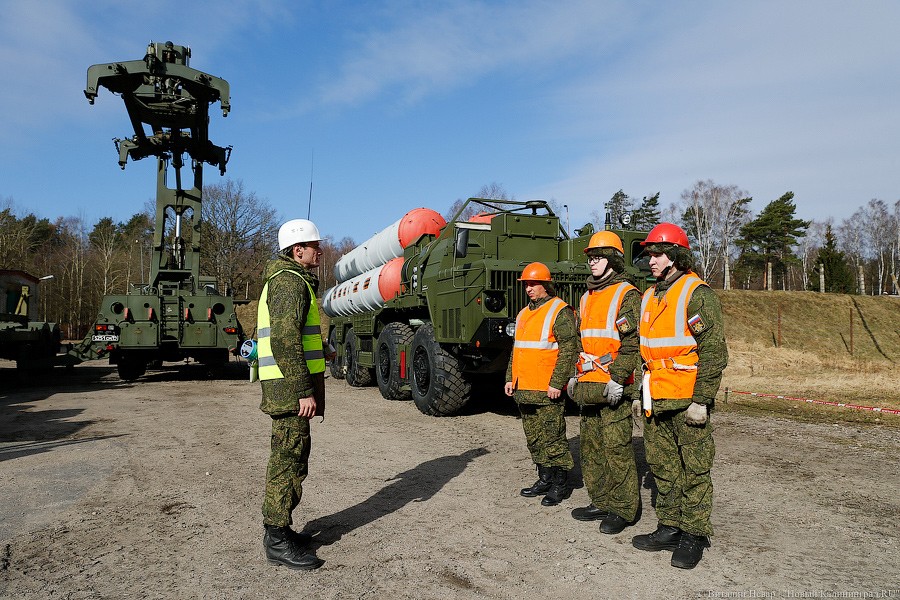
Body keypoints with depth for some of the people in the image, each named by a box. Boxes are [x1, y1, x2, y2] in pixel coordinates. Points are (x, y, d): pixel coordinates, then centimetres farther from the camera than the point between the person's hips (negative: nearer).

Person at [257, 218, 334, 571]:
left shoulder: (282, 279, 20)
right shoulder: (291, 282, -14)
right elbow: (285, 341, -23)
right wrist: (304, 391, -24)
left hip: (284, 385, 11)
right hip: (291, 386, -11)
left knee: (287, 458, 18)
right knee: (289, 459, -4)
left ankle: (278, 529, 29)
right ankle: (278, 542, 4)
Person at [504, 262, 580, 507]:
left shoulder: (560, 311, -8)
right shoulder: (523, 314, 18)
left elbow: (569, 349, -14)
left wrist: (556, 383, -19)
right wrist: (510, 378, 16)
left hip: (547, 392, -8)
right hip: (524, 390, 8)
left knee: (553, 437, -1)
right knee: (534, 438, 14)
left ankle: (561, 484, 11)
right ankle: (545, 479, 26)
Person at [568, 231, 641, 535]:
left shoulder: (626, 294, -7)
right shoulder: (587, 297, 18)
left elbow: (631, 342, -15)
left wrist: (618, 379, -20)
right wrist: (576, 374, 17)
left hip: (612, 387, -8)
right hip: (588, 385, 9)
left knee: (617, 447, -4)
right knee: (591, 445, 13)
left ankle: (623, 509, 7)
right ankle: (600, 502, 24)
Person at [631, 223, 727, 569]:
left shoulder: (697, 294, -9)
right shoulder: (650, 297, 15)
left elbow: (713, 352, -14)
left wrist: (701, 400, -17)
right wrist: (640, 394, 18)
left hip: (686, 400, -8)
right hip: (655, 402, 8)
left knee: (694, 470, 3)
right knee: (662, 466, 14)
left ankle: (694, 536, 14)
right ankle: (670, 528, 26)